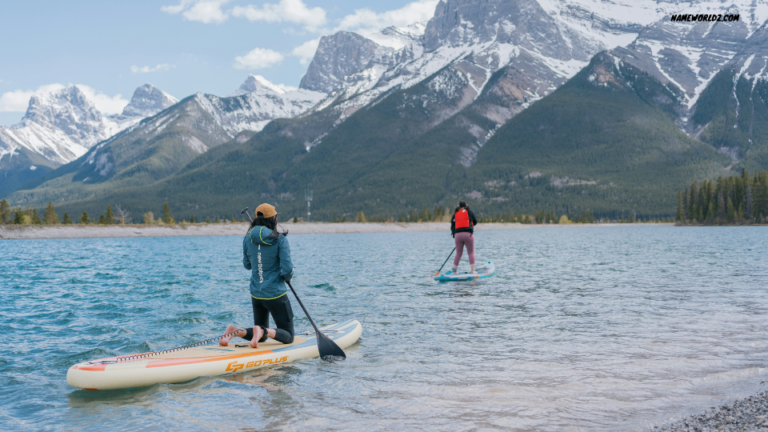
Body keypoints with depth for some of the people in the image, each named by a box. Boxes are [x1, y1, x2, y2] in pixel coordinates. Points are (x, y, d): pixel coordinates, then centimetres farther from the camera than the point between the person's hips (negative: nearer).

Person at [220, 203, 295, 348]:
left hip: (256, 295, 6)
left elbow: (247, 265, 12)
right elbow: (287, 268, -18)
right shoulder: (280, 239, -14)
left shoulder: (248, 239, 0)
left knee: (262, 337, 22)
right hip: (276, 294, -6)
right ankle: (263, 331, -23)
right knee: (288, 337, 6)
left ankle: (234, 331, -5)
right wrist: (288, 277, 4)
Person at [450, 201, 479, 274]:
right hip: (468, 234, -3)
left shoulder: (455, 214, 13)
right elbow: (475, 221, 15)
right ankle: (472, 270, -4)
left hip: (457, 235, 3)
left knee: (458, 254, 12)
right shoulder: (469, 212, 6)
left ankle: (454, 271, 12)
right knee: (471, 253, 3)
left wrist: (454, 236, 17)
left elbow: (452, 226, 12)